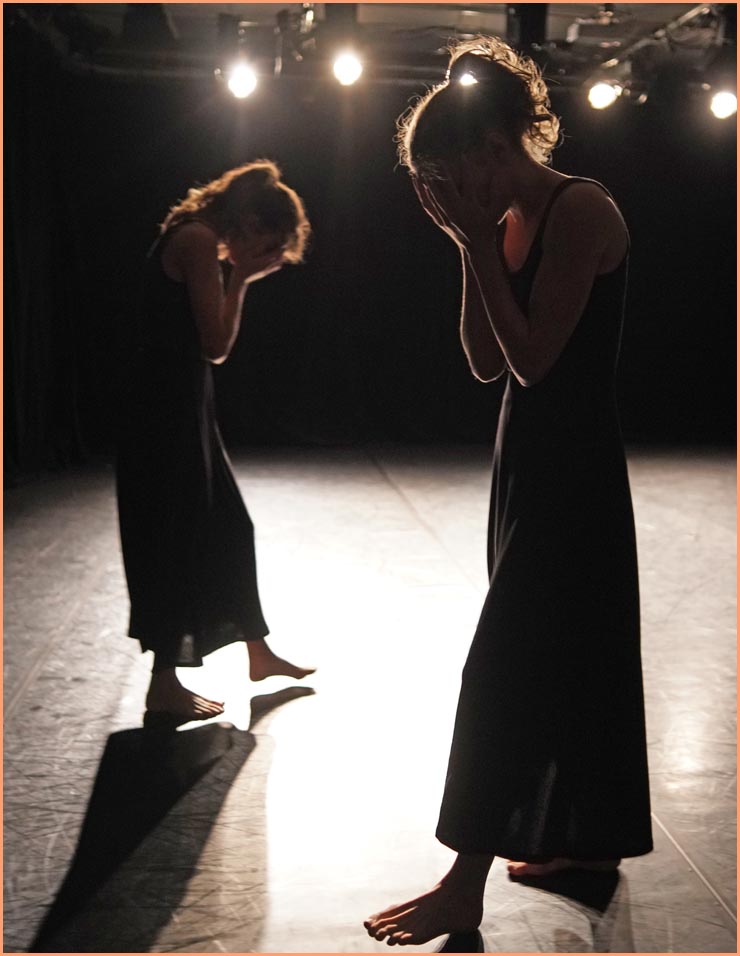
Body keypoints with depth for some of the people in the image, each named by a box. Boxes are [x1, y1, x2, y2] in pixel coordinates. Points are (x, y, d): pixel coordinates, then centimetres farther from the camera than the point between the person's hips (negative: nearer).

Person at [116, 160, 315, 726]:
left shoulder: (200, 240, 16)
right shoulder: (199, 240, -14)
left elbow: (208, 343, 14)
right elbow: (216, 345, -15)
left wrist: (236, 276, 7)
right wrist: (240, 279, -6)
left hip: (177, 406, 10)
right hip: (166, 409, -10)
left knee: (226, 529, 17)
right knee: (176, 536, -2)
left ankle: (259, 653, 31)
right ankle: (165, 687, 9)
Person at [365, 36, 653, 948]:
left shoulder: (581, 211, -16)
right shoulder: (508, 221, 9)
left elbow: (533, 357, -22)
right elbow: (486, 361, 7)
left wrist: (479, 242, -17)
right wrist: (469, 246, -1)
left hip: (574, 464, -9)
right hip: (526, 452, 9)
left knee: (502, 665, -6)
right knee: (569, 649, 16)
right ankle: (588, 835, 31)